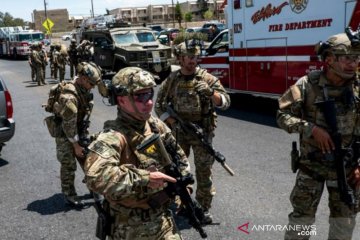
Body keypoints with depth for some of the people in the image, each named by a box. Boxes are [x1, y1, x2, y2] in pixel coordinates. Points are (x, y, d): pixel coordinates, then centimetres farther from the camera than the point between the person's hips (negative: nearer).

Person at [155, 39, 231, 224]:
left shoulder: (206, 78, -7)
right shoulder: (171, 79, 0)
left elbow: (225, 102, -12)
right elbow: (159, 105, 5)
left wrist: (210, 92, -31)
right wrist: (173, 123, -9)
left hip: (202, 131, -2)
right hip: (178, 132, 2)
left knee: (204, 170, -1)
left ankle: (204, 208, 12)